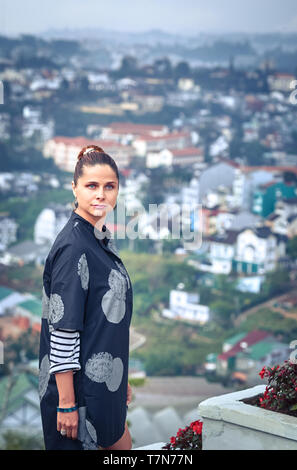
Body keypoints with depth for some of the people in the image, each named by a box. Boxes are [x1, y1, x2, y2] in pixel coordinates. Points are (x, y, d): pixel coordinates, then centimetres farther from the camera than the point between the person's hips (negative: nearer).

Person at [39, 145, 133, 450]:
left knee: (121, 445, 20)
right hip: (80, 384, -9)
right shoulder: (73, 247, -20)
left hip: (104, 381, 9)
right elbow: (62, 328, -23)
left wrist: (121, 378, 19)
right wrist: (66, 403, -22)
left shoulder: (101, 239, 8)